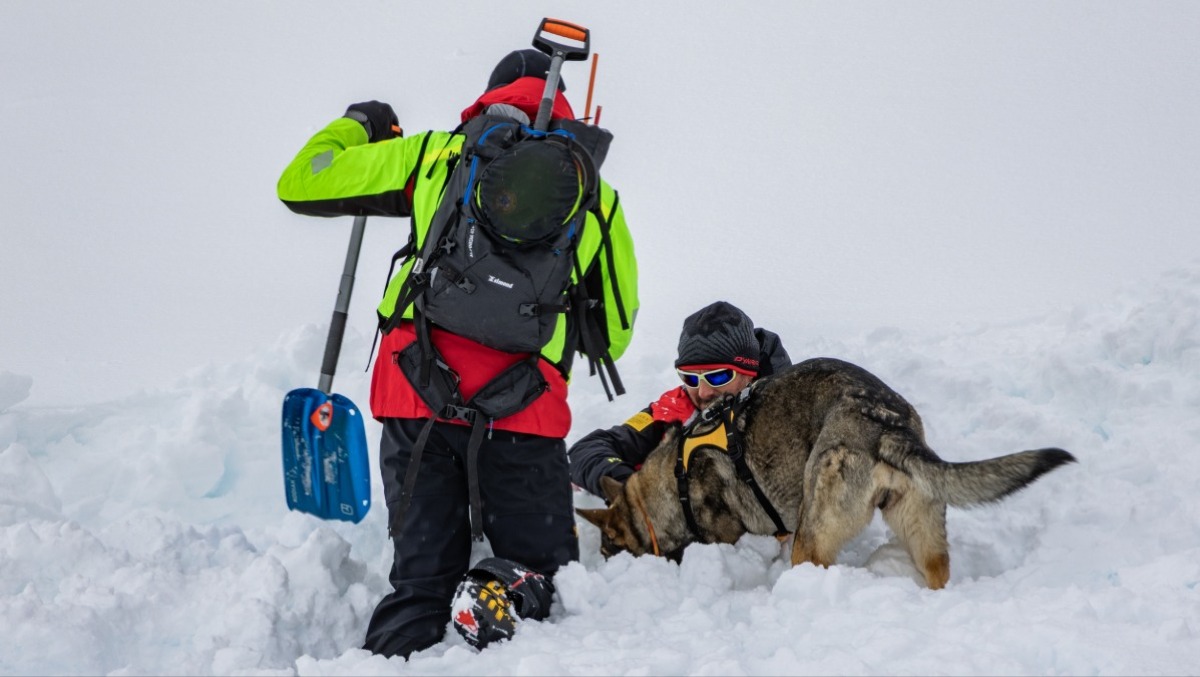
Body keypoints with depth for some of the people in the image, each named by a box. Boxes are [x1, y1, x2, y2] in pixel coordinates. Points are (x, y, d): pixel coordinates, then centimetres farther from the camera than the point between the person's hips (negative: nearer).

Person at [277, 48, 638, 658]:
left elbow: (300, 184, 18)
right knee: (541, 564, 14)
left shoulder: (435, 153, 15)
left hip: (415, 382, 1)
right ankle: (503, 594, -18)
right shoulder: (595, 193, 18)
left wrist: (357, 125, 37)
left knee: (422, 574, 12)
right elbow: (615, 334, 23)